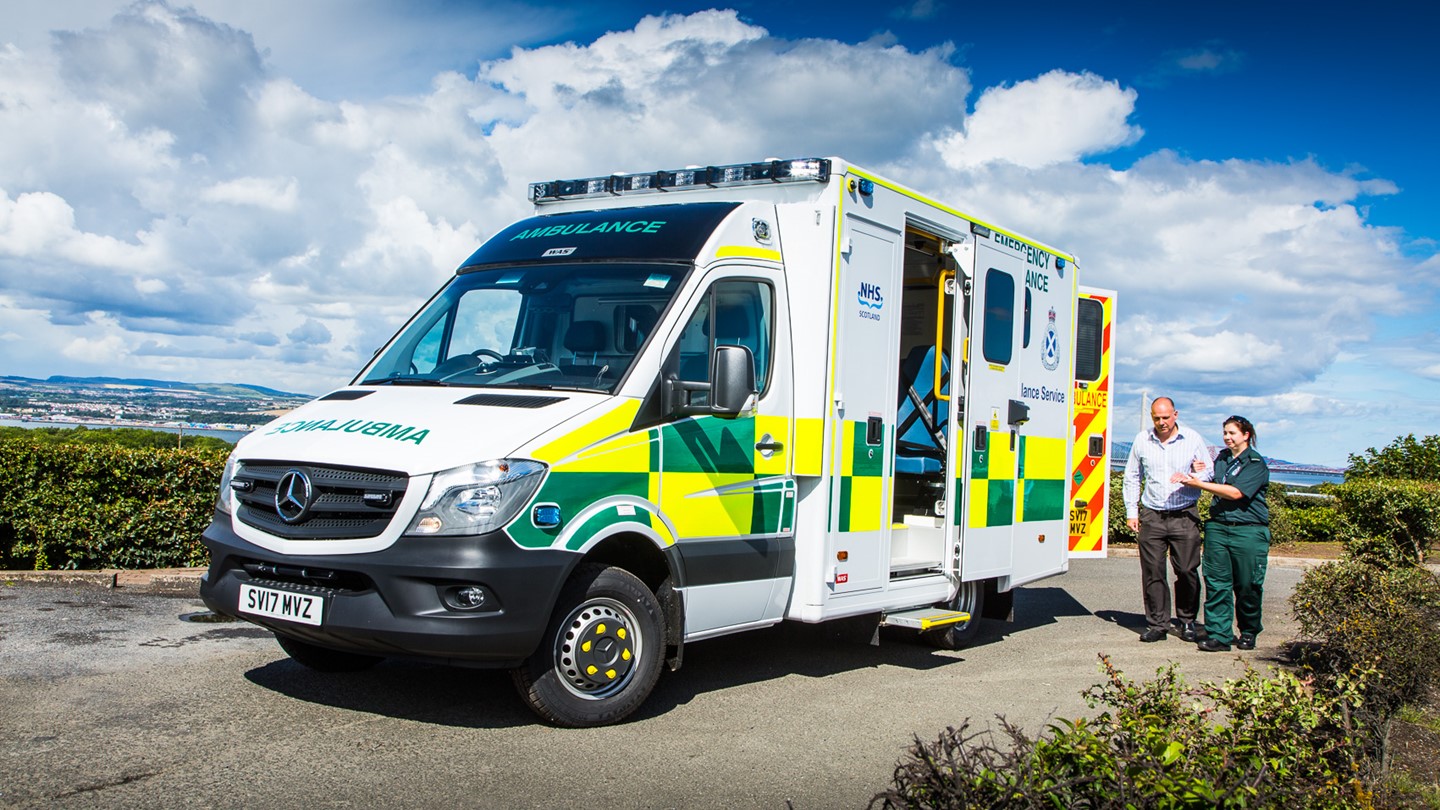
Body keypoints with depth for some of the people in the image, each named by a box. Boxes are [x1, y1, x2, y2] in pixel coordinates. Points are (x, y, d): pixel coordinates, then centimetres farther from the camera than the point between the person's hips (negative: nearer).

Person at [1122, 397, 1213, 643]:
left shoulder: (1193, 439, 2)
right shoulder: (1142, 440, 6)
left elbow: (1210, 473, 8)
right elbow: (1131, 477, 15)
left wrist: (1198, 475, -15)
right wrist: (1131, 511, 10)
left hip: (1185, 516, -1)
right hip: (1152, 517, 1)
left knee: (1187, 571, -1)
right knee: (1152, 572, 0)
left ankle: (1187, 620, 17)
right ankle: (1156, 624, 8)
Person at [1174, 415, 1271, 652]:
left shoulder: (1256, 464, -6)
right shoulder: (1221, 458, 14)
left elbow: (1235, 493, -16)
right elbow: (1212, 484, 19)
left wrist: (1200, 484, -16)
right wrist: (1198, 473, 0)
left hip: (1248, 531, -5)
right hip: (1217, 526, 5)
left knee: (1247, 586, 4)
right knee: (1216, 583, -2)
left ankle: (1248, 633, 22)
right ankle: (1218, 635, -1)